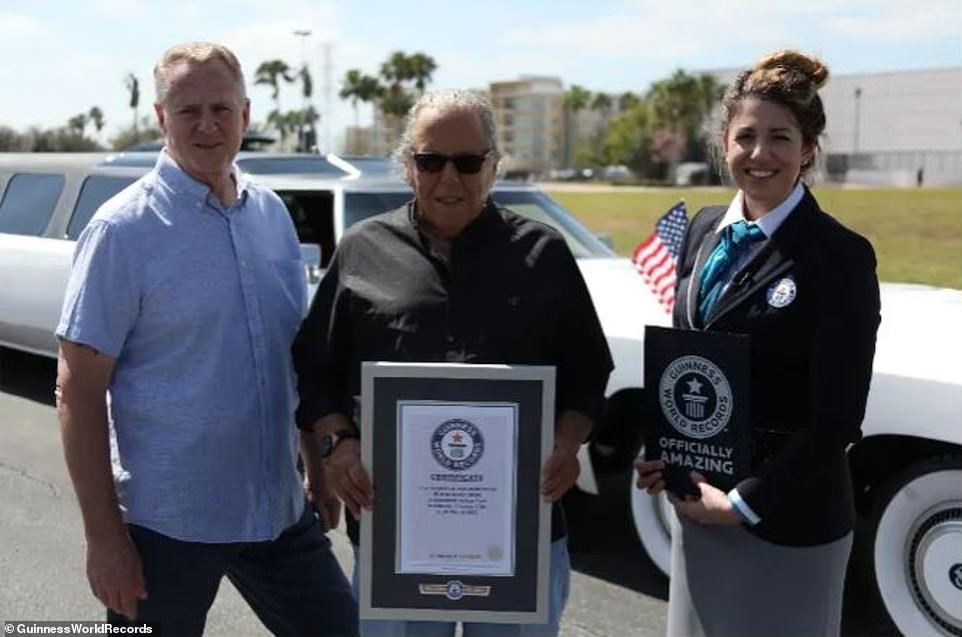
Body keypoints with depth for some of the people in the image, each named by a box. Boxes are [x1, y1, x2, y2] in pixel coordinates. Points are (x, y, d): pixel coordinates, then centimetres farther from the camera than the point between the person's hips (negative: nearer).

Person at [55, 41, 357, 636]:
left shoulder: (272, 213, 5)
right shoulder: (124, 229, -11)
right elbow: (78, 391, -11)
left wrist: (320, 469, 13)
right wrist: (103, 536, -14)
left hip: (279, 511, 5)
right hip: (166, 520, -5)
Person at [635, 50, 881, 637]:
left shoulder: (841, 256, -15)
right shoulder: (705, 230, 3)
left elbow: (836, 416, -16)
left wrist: (742, 502, -15)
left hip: (789, 516, -5)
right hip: (698, 501, 6)